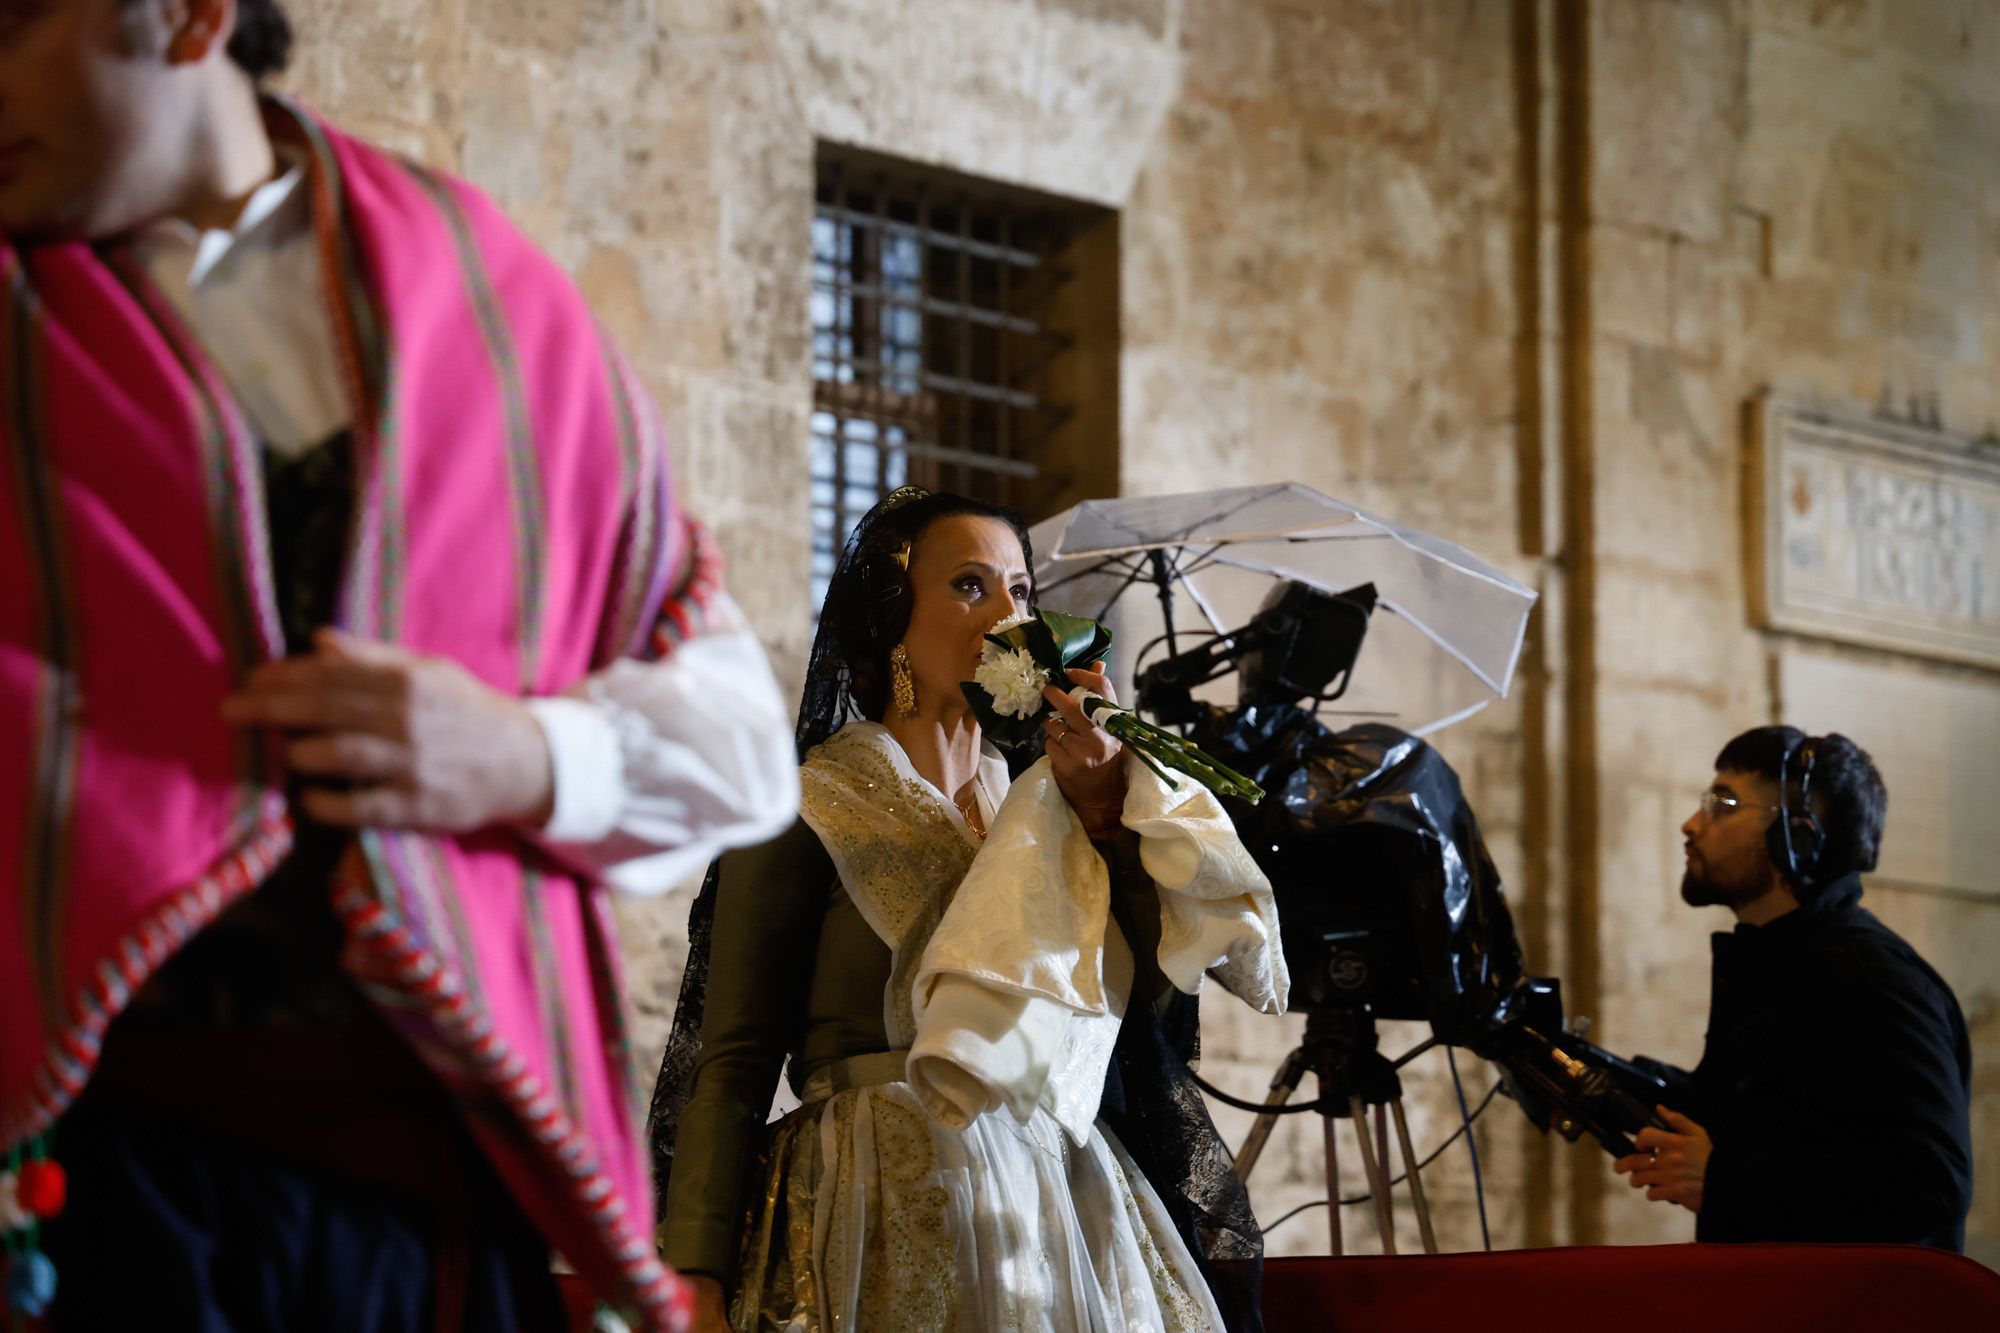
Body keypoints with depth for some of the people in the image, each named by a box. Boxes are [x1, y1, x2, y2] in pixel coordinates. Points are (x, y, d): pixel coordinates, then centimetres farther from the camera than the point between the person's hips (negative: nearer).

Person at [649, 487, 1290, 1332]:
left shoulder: (1031, 803, 14)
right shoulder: (810, 810, -2)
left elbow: (1149, 989, 2)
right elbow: (733, 1061, -8)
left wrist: (1101, 796, -4)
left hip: (1062, 1203, 5)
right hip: (887, 1214, -5)